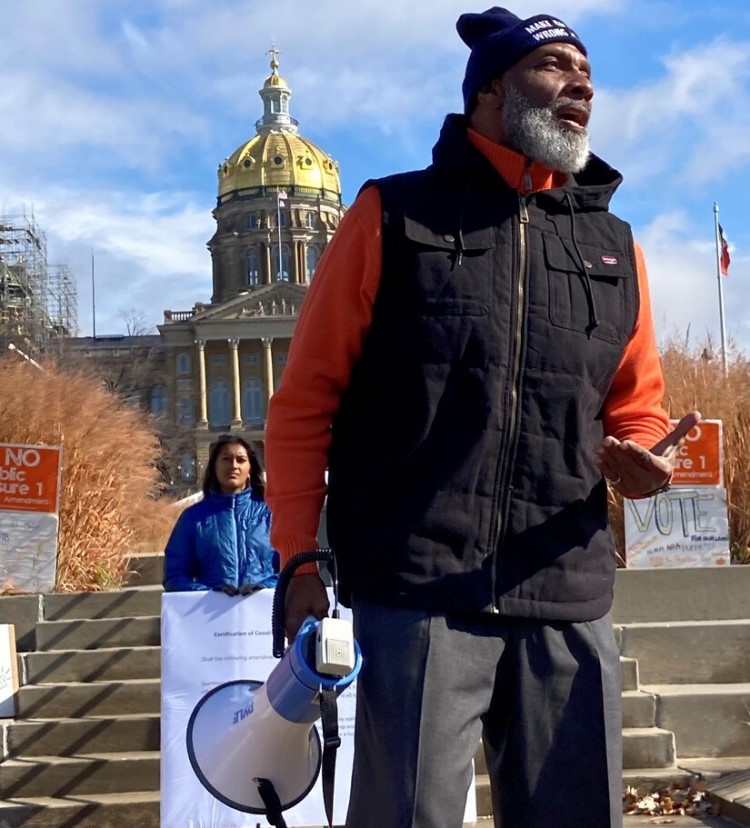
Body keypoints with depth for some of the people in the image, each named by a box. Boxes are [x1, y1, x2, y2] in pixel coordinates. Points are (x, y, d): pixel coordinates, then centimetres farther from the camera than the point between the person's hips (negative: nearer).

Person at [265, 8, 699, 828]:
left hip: (570, 602, 5)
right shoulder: (394, 215, 3)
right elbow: (305, 398, 2)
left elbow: (637, 407, 22)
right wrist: (301, 558, -4)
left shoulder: (614, 247, 15)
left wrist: (638, 461, -2)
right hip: (416, 593, -4)